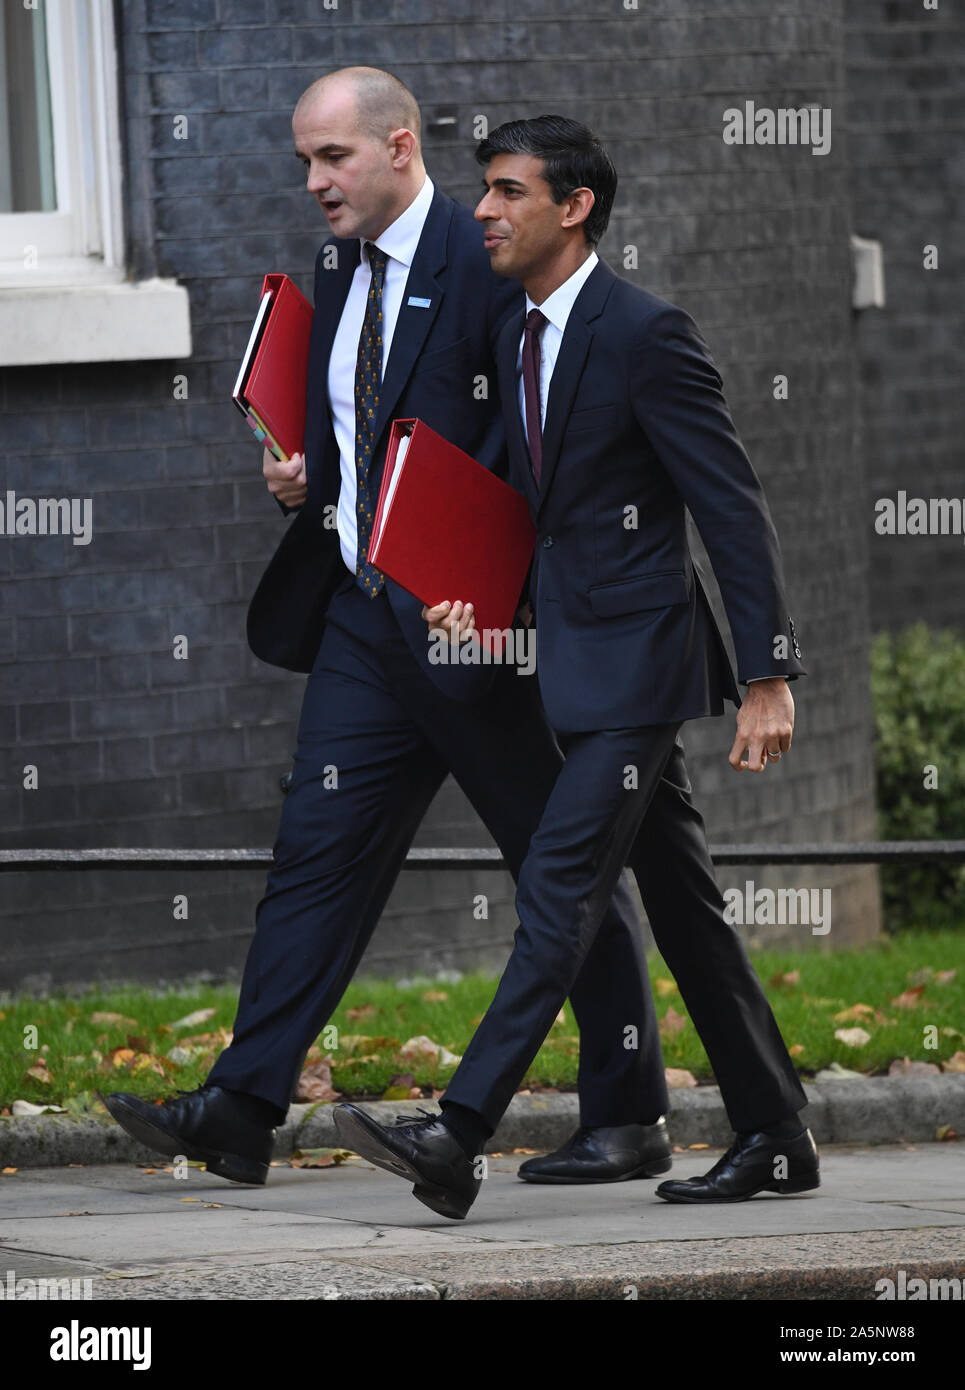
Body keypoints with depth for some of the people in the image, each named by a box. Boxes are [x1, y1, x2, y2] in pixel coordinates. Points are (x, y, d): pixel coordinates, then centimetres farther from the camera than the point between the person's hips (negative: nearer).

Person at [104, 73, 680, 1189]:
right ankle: (240, 1113, -3)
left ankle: (628, 1119, 11)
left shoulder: (488, 266, -12)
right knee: (317, 852, 1)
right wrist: (302, 475, 7)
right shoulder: (339, 270, 13)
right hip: (363, 617, 7)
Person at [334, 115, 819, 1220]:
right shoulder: (519, 340, 13)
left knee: (558, 891, -15)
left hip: (637, 657, -9)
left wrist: (768, 677, -17)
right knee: (683, 908, 12)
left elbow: (734, 508, -15)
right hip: (575, 658, 9)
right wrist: (486, 596, 4)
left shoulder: (646, 334, -14)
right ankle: (774, 1140, 18)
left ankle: (457, 1140, -22)